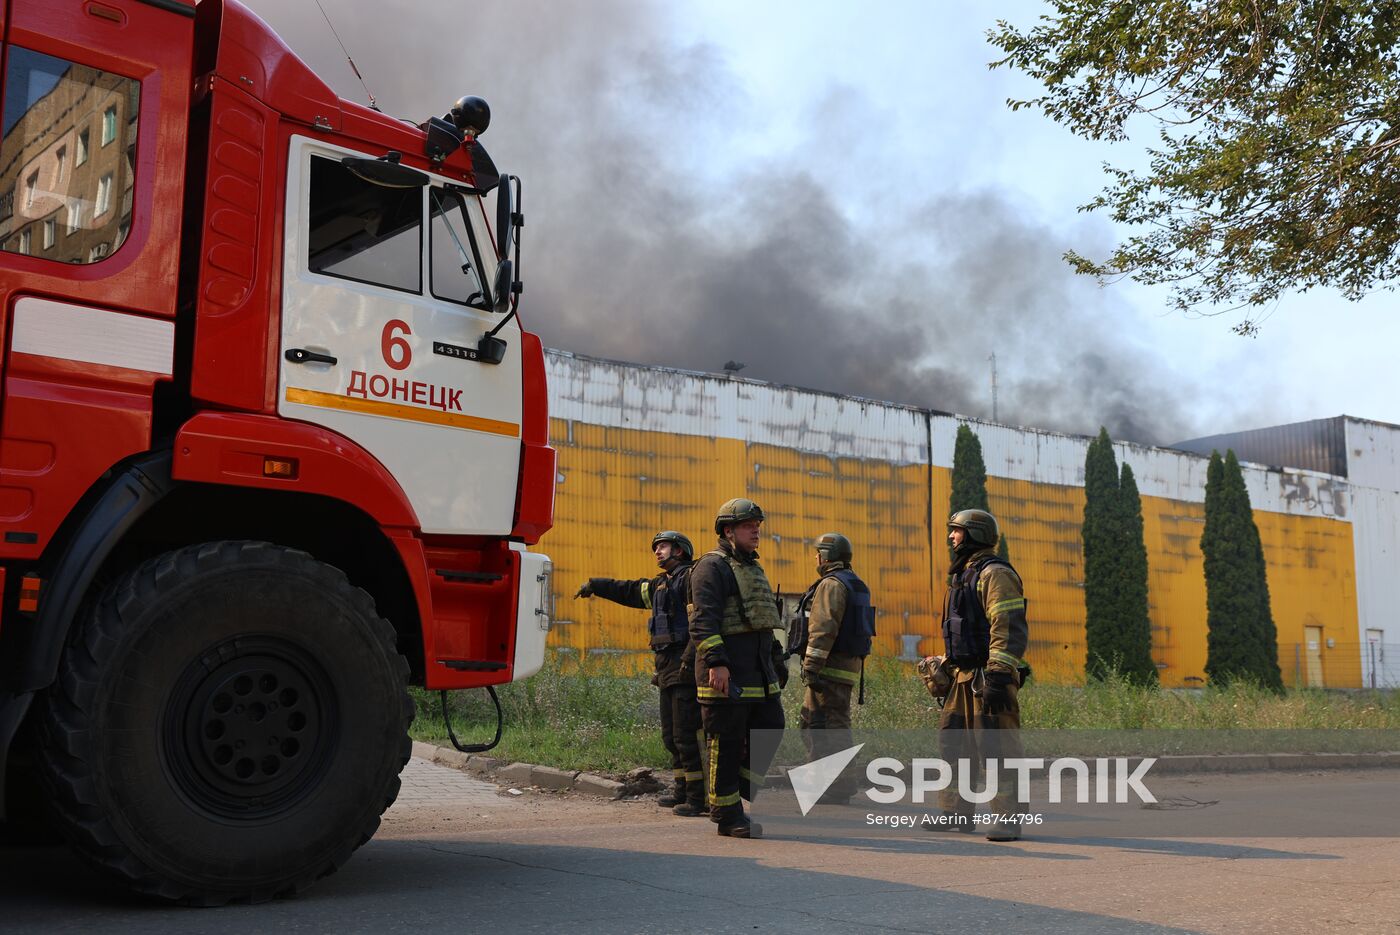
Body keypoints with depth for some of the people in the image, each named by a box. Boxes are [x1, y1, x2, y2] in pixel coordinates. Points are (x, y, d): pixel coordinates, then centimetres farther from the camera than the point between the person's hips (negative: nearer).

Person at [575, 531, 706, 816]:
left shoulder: (693, 576, -6)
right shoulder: (659, 585, 23)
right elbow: (626, 590, 38)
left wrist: (690, 658, -25)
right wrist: (594, 585, 40)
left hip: (686, 668, -9)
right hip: (668, 669, 9)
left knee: (687, 734, -10)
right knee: (671, 734, 13)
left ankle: (700, 798, -6)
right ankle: (683, 791, 21)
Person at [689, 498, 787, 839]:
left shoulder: (753, 568, 22)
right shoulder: (712, 567, -8)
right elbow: (703, 619, -18)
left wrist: (776, 659, 25)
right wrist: (715, 662, -26)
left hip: (759, 672, 9)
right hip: (727, 673, -9)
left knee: (770, 732, 9)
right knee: (726, 744, -2)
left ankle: (744, 788, 24)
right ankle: (727, 816, 5)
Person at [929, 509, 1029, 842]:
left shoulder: (995, 574, -11)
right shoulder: (963, 575, 21)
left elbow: (1009, 629, -20)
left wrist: (998, 677, -26)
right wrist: (949, 672, 24)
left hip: (989, 677, -10)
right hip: (965, 677, 10)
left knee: (997, 747, -8)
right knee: (953, 742, 11)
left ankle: (1008, 818, -2)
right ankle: (956, 812, 19)